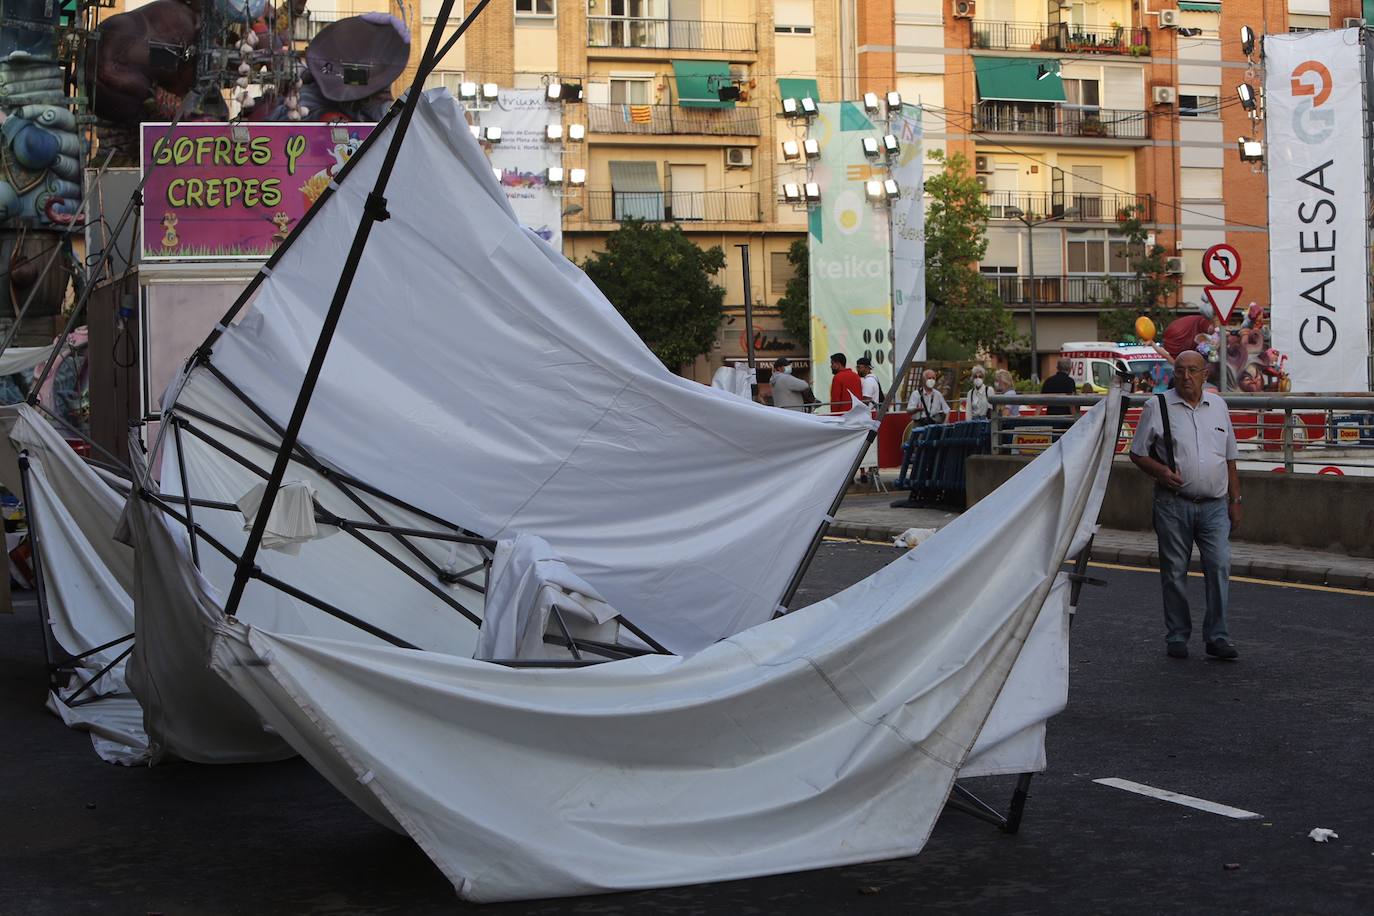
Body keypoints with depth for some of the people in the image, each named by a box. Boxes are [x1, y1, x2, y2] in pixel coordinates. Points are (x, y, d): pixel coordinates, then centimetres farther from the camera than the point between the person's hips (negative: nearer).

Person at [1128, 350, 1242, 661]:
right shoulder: (1157, 407, 0)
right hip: (1174, 504, -2)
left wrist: (1235, 501, 15)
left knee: (1219, 565, -8)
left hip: (1214, 505, 2)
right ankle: (1177, 636, 15)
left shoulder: (1218, 406, 12)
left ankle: (1217, 637, -2)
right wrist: (1161, 471, -15)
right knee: (1174, 571, 3)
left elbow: (1229, 458, 18)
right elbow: (1137, 453, 3)